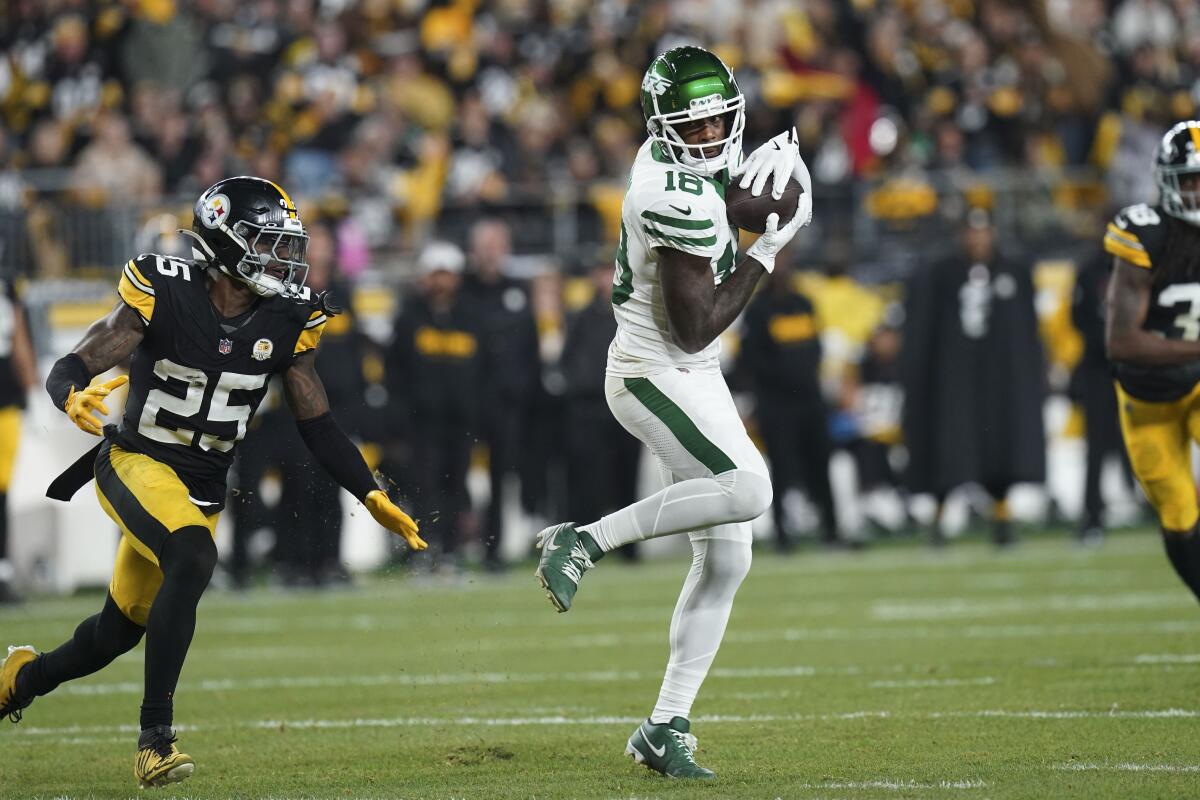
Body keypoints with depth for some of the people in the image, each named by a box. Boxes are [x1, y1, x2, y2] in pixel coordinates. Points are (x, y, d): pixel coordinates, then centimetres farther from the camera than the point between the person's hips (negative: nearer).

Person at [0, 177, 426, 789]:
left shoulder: (286, 321, -4)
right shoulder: (163, 295, -17)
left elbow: (317, 424, 4)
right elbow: (71, 367, -19)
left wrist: (375, 498, -3)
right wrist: (74, 399, -43)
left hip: (204, 488, 6)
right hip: (137, 464, -6)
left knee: (120, 630, 15)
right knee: (193, 559, -34)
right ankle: (155, 739, -29)